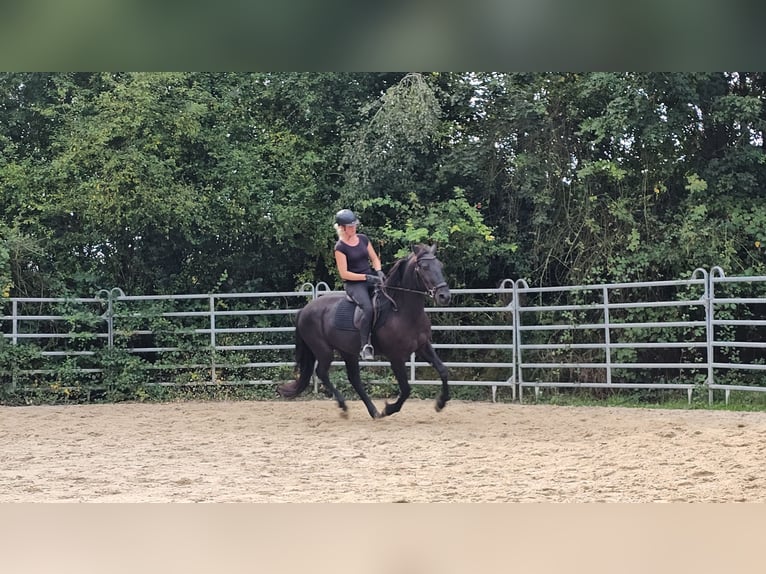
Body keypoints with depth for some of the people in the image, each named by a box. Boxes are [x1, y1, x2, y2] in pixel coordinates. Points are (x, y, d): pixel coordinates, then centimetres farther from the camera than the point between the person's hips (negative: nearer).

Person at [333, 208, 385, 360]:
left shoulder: (363, 239, 10)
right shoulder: (340, 247, -6)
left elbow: (375, 258, 18)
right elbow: (344, 273, -11)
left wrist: (378, 271, -4)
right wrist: (366, 277, -17)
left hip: (371, 279, 6)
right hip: (353, 284, -6)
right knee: (368, 308, -32)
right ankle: (366, 347, -31)